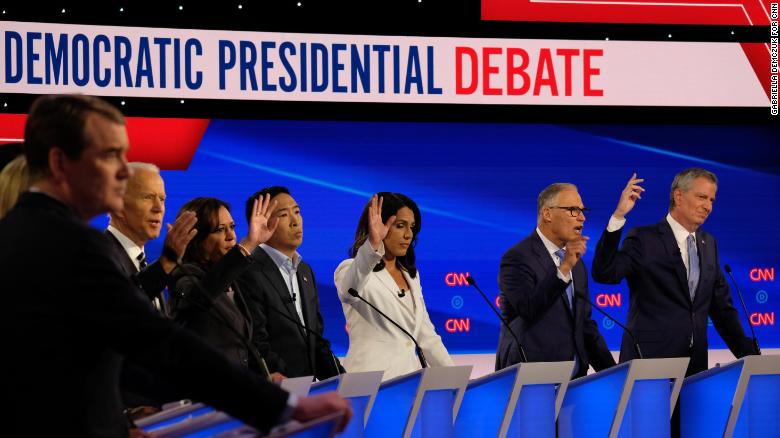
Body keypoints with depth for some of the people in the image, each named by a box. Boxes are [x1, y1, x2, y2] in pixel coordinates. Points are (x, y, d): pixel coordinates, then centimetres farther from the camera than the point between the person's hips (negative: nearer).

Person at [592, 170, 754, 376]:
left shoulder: (709, 243, 15)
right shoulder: (644, 239, -4)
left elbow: (721, 307, 19)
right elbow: (604, 274, -18)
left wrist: (748, 356, 12)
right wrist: (618, 216, -23)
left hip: (695, 365, 5)